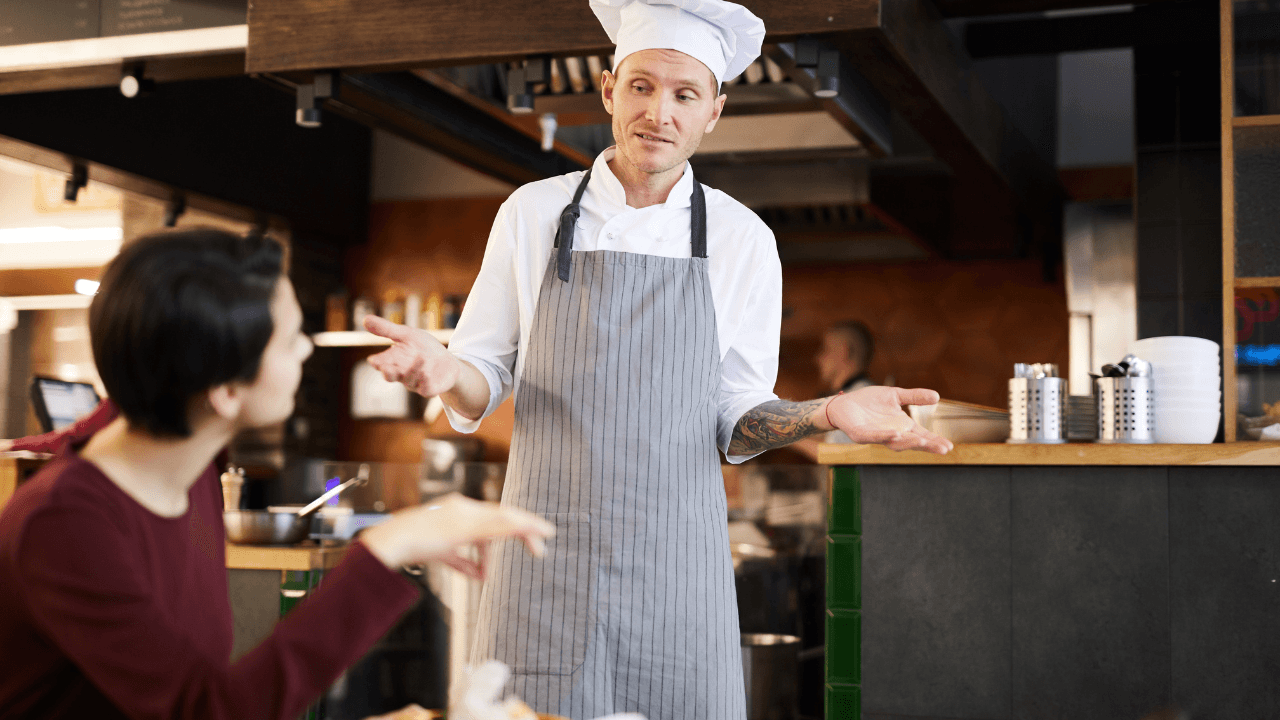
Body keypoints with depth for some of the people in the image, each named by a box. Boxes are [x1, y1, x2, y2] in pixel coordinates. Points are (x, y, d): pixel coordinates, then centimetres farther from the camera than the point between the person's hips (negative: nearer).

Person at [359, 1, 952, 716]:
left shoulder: (743, 240, 4)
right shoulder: (534, 213, 3)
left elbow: (737, 420, 8)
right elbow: (483, 385, 6)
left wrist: (825, 412, -10)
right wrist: (446, 372, -16)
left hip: (677, 567, 0)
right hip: (547, 558, 0)